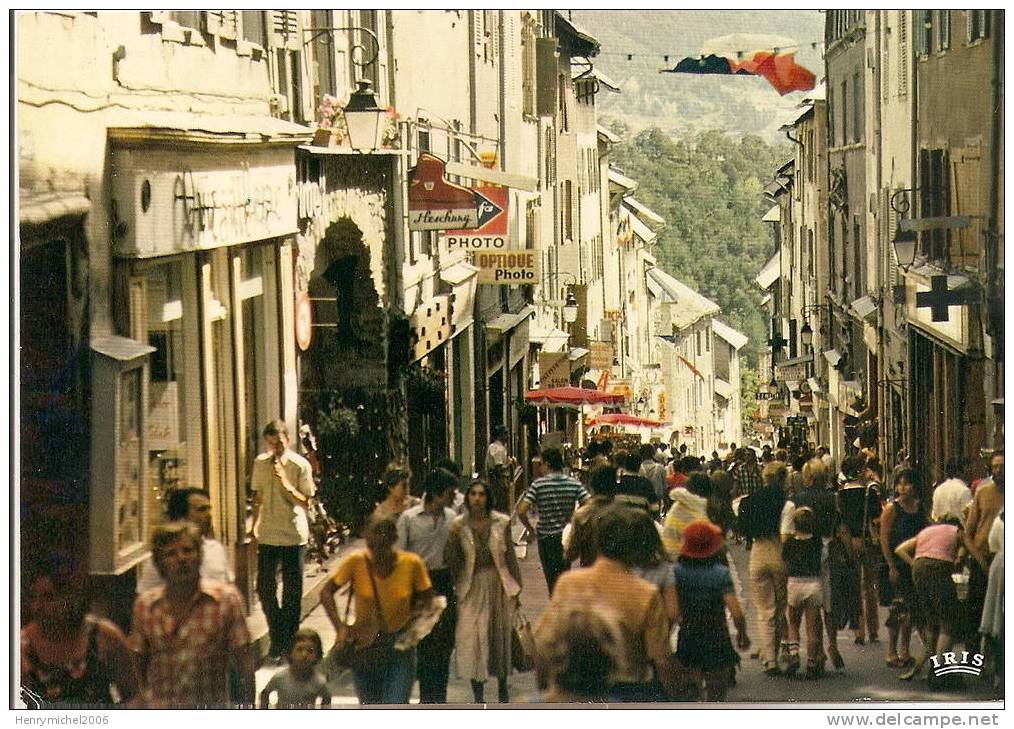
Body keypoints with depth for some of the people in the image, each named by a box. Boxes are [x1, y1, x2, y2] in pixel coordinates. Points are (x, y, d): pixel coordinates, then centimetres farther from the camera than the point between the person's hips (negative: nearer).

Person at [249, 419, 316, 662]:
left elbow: (305, 502, -8)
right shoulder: (261, 463, 3)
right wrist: (254, 528, 12)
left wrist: (286, 484, -22)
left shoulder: (300, 465, -8)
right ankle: (277, 636, 20)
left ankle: (287, 641, 14)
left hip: (294, 535, -3)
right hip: (267, 535, 3)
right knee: (264, 587, 4)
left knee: (292, 591, 3)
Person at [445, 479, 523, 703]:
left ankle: (502, 682, 34)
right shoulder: (458, 526, -3)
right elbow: (452, 561, -1)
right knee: (472, 638, -5)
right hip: (472, 587, -1)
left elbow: (510, 556, 4)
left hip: (498, 584, 1)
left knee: (500, 635, 11)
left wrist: (516, 588, 6)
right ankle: (478, 696, 4)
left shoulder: (501, 523, -1)